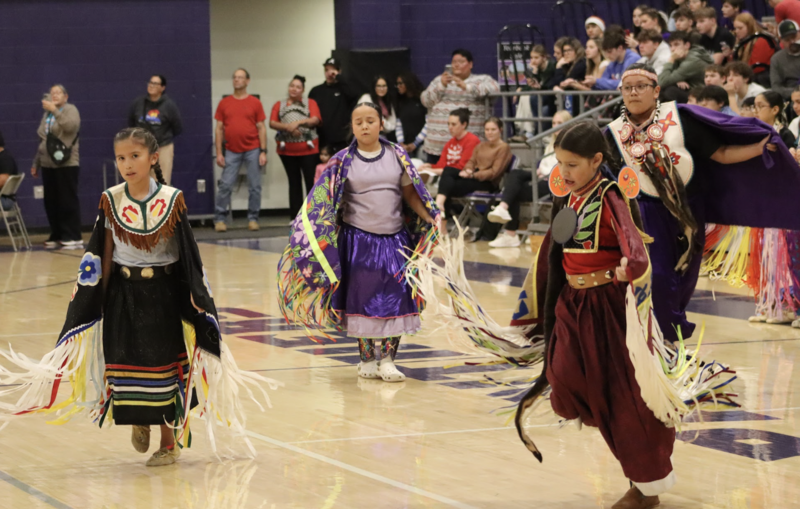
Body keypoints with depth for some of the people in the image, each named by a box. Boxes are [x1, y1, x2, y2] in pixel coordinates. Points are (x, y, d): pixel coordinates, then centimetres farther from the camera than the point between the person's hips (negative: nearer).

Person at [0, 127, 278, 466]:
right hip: (124, 294, 1)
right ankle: (138, 421, 30)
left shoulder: (172, 200, -6)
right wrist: (100, 298, 2)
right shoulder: (111, 201, -3)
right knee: (126, 364, 1)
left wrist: (197, 298, -3)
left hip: (164, 294, -1)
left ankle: (169, 441, 17)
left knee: (164, 364, 3)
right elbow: (104, 254, 4)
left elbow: (188, 257, -2)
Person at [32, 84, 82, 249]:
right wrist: (36, 163, 21)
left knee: (68, 201, -7)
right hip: (48, 164, 7)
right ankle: (56, 236, 15)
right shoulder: (47, 114, 17)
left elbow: (71, 126, -23)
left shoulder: (70, 109, -1)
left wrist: (55, 110, -23)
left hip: (66, 163, -7)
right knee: (51, 203, 7)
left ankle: (73, 237, -5)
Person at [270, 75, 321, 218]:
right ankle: (296, 216, 10)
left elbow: (315, 120, -6)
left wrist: (298, 122, -20)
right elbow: (272, 123, -1)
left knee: (311, 181, -6)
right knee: (294, 182, 6)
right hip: (287, 150, 2)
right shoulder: (279, 105, 13)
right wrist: (288, 127, -17)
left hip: (308, 149, -2)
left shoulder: (310, 103, 9)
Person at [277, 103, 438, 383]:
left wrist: (432, 219, -5)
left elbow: (411, 194, 8)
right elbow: (322, 201, 1)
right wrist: (305, 229, -9)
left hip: (395, 239, 2)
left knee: (395, 301, -1)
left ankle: (387, 360, 9)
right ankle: (367, 360, 14)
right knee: (364, 301, 2)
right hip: (359, 240, -2)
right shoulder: (343, 161, 0)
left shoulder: (397, 156, 5)